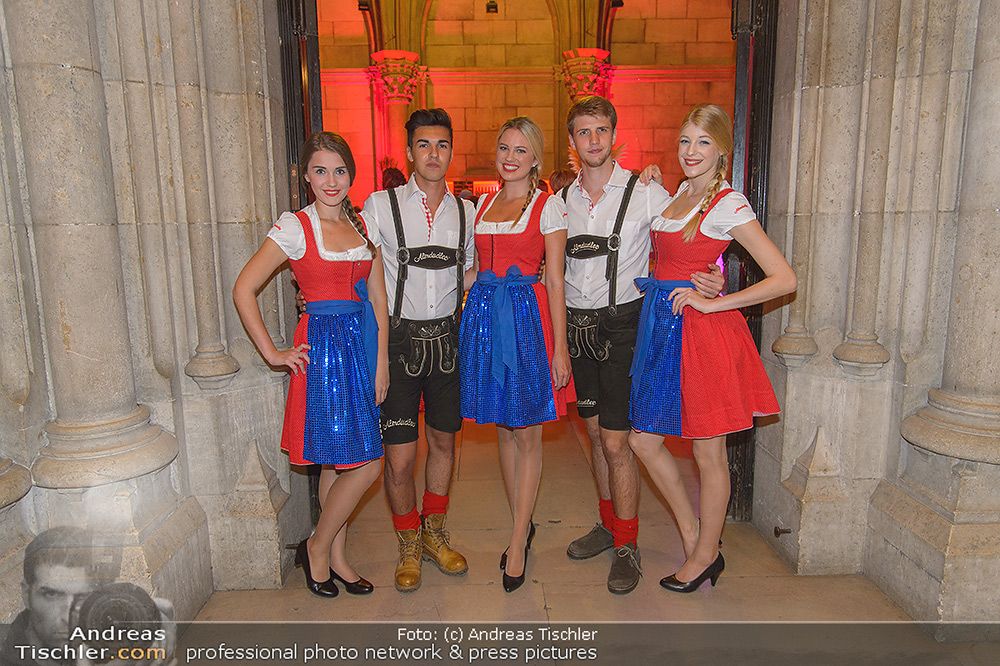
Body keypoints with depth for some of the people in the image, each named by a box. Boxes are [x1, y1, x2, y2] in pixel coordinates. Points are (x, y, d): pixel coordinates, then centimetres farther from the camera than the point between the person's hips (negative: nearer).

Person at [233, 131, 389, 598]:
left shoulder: (364, 226, 10)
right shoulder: (294, 227, -5)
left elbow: (378, 299, 9)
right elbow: (243, 290, -7)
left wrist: (381, 361, 3)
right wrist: (273, 354, -8)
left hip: (361, 344, 5)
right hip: (322, 345, -5)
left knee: (339, 462, 13)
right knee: (365, 465, -6)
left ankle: (335, 556, 27)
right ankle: (317, 547, 17)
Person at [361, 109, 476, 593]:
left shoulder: (466, 211, 7)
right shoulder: (380, 205, -3)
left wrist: (462, 311, 6)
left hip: (447, 336, 3)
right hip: (397, 336, -3)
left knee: (443, 441, 13)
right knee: (399, 455, -2)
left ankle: (434, 534, 35)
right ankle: (409, 546, 24)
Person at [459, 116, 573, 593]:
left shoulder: (548, 206, 0)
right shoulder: (483, 204, 14)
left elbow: (555, 281, -5)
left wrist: (560, 347, -9)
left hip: (528, 317, -5)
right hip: (485, 316, 5)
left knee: (527, 433, 1)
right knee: (504, 429, 12)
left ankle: (517, 543, 11)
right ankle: (523, 523, 28)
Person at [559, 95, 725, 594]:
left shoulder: (645, 193, -5)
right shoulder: (561, 199, 8)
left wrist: (713, 277, -19)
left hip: (622, 323, -5)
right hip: (577, 324, 5)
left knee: (615, 440, -5)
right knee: (595, 432, 15)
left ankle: (627, 545, 14)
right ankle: (609, 524, 33)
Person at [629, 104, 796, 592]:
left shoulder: (728, 204, -10)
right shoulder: (681, 192, 11)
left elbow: (784, 279, -15)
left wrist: (714, 303, -16)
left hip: (702, 331, -8)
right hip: (663, 327, 8)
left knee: (708, 454, 7)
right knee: (643, 439, 11)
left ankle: (705, 556, 27)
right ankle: (694, 537, 29)